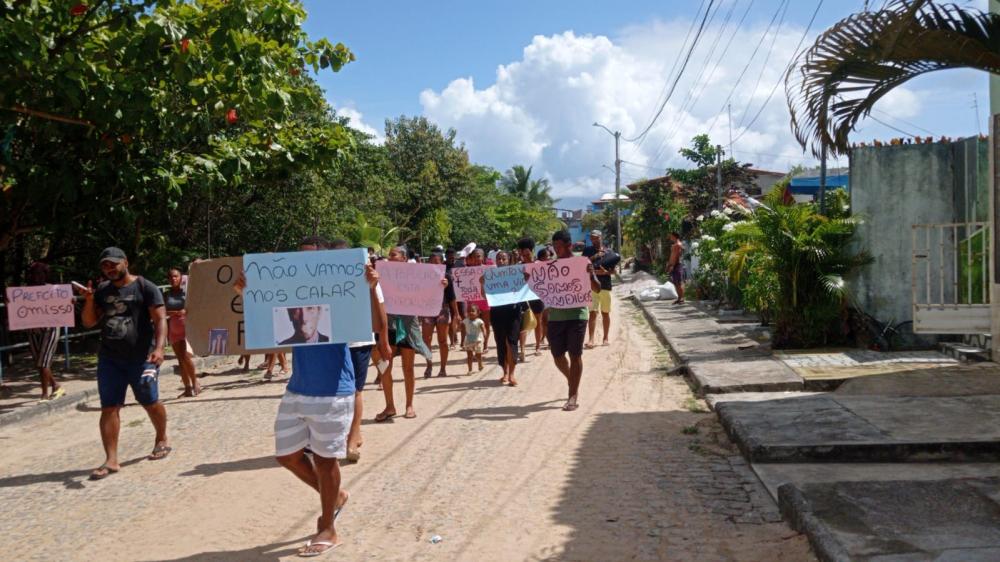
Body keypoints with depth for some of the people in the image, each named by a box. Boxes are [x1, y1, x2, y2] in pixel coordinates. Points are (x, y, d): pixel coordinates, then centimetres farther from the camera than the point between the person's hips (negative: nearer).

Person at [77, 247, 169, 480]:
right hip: (109, 359, 5)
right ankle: (111, 460, 2)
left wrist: (159, 348, -25)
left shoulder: (145, 288, -5)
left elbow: (160, 320, -11)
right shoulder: (102, 291, 11)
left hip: (141, 358, -4)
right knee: (109, 408, -1)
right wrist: (89, 301, -6)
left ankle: (162, 440, 32)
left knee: (150, 402, 8)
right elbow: (88, 322, 12)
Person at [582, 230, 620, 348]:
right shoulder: (588, 250, 7)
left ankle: (605, 338, 21)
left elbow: (613, 270, 4)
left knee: (605, 313, 10)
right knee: (593, 313, -8)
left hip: (605, 285, 1)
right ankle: (591, 339, -12)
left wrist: (606, 272, -16)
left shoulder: (609, 252, 6)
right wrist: (594, 257, -17)